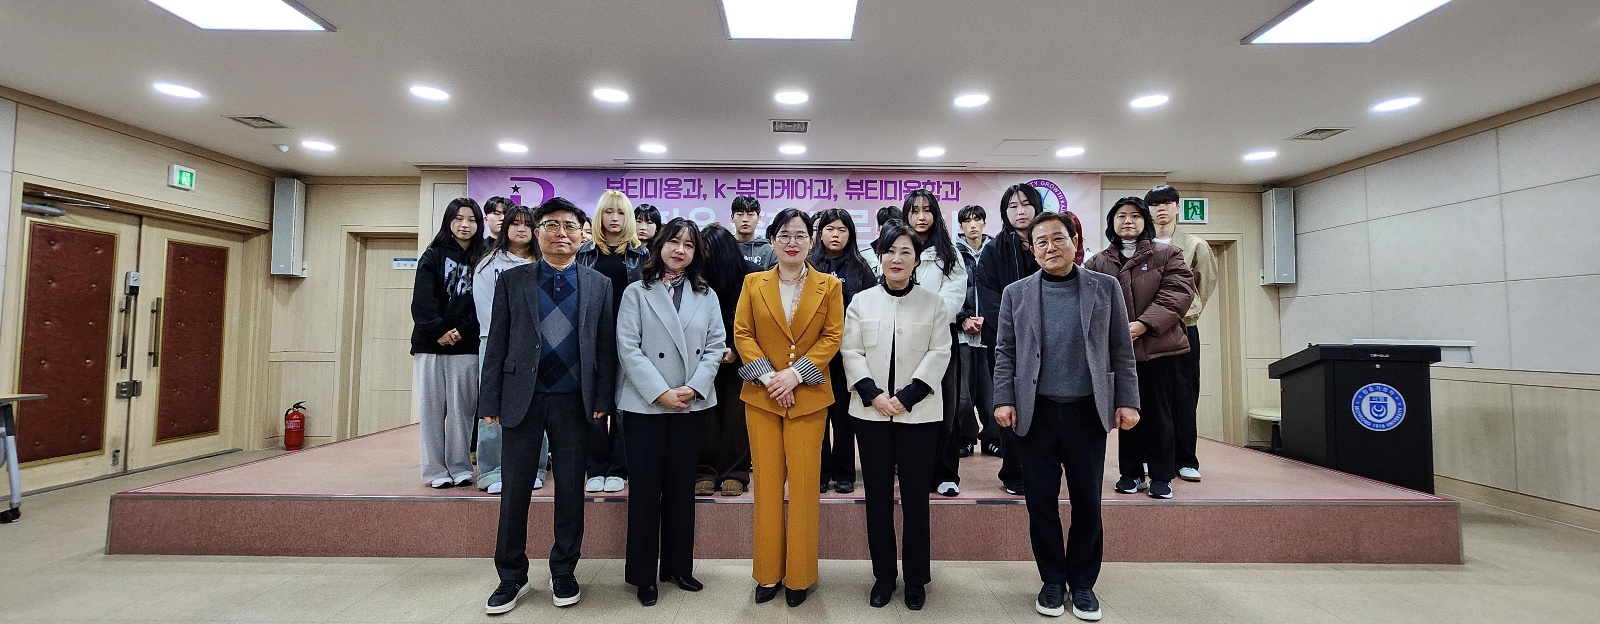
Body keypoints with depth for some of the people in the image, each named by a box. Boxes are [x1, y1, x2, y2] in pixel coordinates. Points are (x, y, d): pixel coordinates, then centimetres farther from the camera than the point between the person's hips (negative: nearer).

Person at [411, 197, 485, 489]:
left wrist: (462, 331, -11)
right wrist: (438, 331, -12)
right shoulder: (433, 256, 7)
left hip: (466, 346, 0)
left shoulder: (482, 259, 8)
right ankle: (435, 470, 11)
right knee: (432, 408, 3)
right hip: (430, 344, 0)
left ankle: (460, 467, 10)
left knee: (461, 409, 2)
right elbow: (422, 300, -1)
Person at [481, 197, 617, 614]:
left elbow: (606, 346, 3)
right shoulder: (511, 280, 5)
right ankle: (512, 577, 26)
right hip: (522, 398, 0)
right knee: (515, 490, 9)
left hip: (574, 401, 0)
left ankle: (564, 573, 26)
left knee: (571, 490, 9)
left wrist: (602, 400, -2)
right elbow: (497, 343, 3)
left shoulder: (599, 285, 4)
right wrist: (491, 401, -1)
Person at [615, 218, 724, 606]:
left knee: (682, 487, 11)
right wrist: (661, 392, -15)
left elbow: (715, 347, 3)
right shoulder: (636, 292, 1)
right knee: (645, 488, 4)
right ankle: (643, 573, 18)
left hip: (693, 404, 3)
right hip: (645, 404, -3)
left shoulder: (707, 296, 10)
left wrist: (694, 388, -11)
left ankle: (678, 566, 25)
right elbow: (628, 348, -8)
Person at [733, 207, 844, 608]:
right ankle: (768, 572, 21)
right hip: (761, 396, 1)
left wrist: (795, 373, -12)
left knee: (803, 483, 3)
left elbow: (832, 337, -2)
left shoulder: (829, 286, 3)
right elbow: (742, 334, 2)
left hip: (808, 397, -1)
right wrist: (767, 375, -11)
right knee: (766, 482, 7)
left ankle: (799, 575, 18)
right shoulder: (753, 283, 6)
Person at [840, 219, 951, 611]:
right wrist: (874, 395, -12)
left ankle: (916, 579, 22)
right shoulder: (861, 302, 7)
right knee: (878, 496, 8)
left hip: (919, 413, -1)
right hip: (871, 413, 1)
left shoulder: (933, 302, 4)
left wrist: (906, 397, -12)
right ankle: (883, 576, 23)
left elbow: (939, 354, -3)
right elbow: (851, 352, 2)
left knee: (915, 497, 6)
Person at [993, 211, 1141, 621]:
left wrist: (1127, 400, -1)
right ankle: (1052, 582, 25)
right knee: (1041, 503, 7)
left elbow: (1122, 351, 5)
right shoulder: (1016, 293, 4)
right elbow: (1004, 353, 3)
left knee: (1087, 503, 8)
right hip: (1036, 413, 0)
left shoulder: (1106, 287, 4)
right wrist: (1004, 400, -5)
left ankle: (1083, 583, 27)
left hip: (1088, 411, 0)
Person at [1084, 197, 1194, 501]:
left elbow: (1178, 292, -8)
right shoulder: (1098, 263, 9)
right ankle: (1131, 474, 21)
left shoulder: (1167, 255, 4)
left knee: (1158, 413, 5)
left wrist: (1145, 324, -19)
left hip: (1158, 347, -2)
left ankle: (1161, 476, 17)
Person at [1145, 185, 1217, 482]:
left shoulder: (1195, 245, 4)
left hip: (1183, 327, 0)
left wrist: (1190, 310, 13)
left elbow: (1207, 282, 14)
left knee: (1184, 394, 1)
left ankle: (1185, 460, 9)